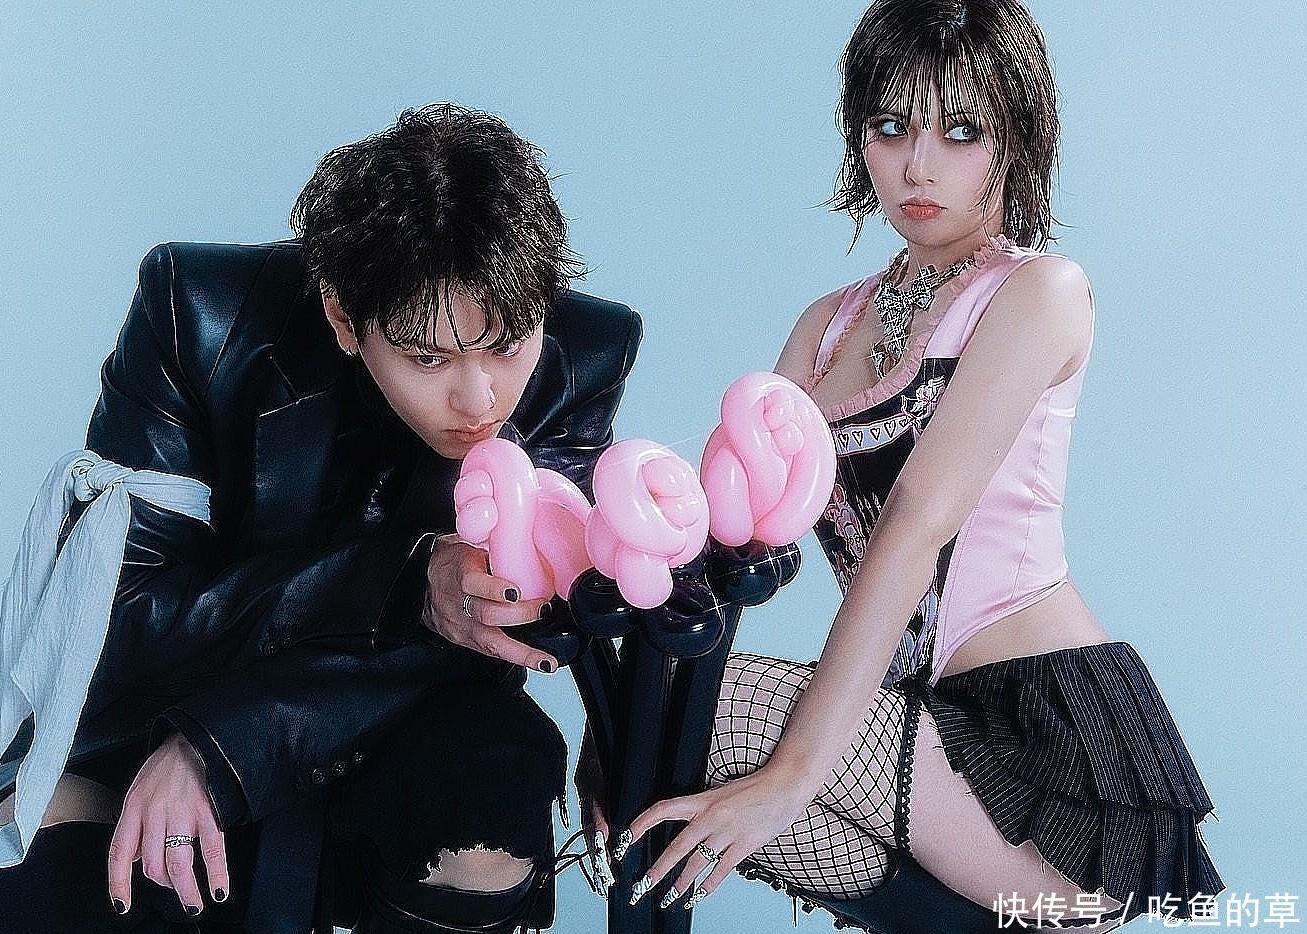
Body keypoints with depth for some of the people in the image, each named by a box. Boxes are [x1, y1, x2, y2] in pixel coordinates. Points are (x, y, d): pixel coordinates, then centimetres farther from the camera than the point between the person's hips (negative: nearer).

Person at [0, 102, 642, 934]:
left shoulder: (585, 361, -16)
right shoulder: (202, 314, -20)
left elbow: (483, 638, -18)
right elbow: (114, 621, -21)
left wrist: (218, 747, -31)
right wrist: (398, 577, -36)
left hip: (401, 742, 2)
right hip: (155, 718, -2)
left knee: (500, 775, -31)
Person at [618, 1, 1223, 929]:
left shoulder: (1040, 290, -5)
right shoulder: (831, 324, 17)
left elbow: (918, 525, -17)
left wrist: (793, 774, -25)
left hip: (1059, 738, -8)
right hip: (930, 721, 8)